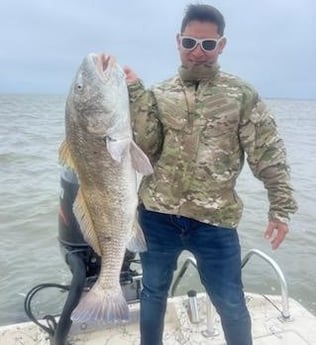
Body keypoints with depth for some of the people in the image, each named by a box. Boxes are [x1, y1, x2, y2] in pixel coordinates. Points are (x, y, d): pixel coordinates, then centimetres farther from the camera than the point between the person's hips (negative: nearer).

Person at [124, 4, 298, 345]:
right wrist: (135, 92, -12)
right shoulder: (158, 94, 5)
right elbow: (144, 145, -6)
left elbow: (269, 155, -2)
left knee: (231, 304, 11)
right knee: (153, 292, 20)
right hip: (157, 216, 3)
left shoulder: (242, 95, 0)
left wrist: (281, 208, -6)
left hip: (214, 221, -2)